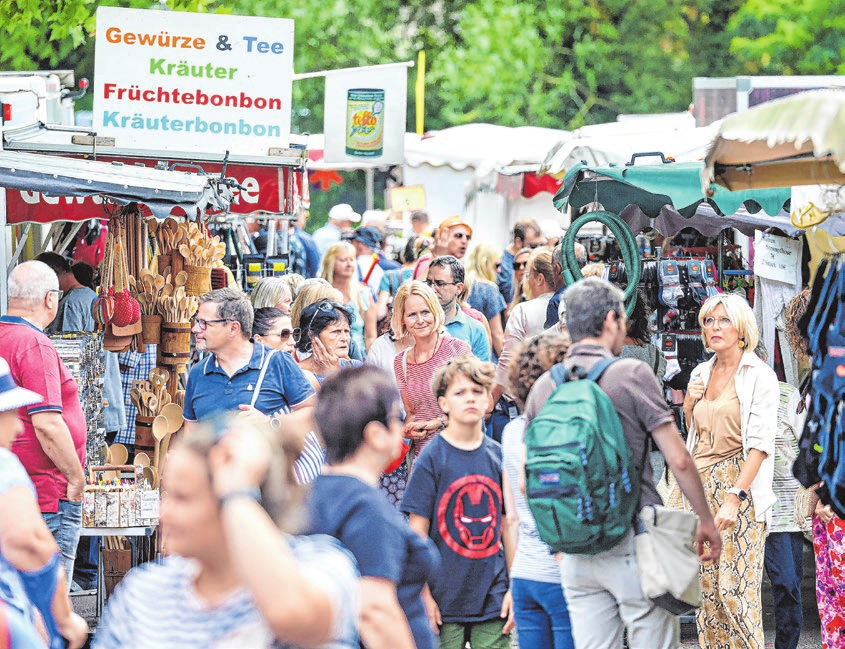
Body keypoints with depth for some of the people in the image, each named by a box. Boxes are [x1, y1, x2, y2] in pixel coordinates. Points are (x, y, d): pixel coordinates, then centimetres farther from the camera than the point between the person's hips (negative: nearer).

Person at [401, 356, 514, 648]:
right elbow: (417, 531, -5)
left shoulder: (498, 456, 6)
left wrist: (514, 589, 6)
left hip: (493, 601, 3)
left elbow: (508, 525, 10)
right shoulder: (431, 459, -5)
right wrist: (424, 596, -9)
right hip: (446, 602, -3)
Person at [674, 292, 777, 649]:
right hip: (700, 486, 6)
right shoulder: (701, 373, 15)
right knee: (706, 586, 3)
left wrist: (734, 498, -21)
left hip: (738, 485, -6)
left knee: (735, 589, -11)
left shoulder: (760, 376, -5)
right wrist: (688, 406, 6)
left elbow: (759, 443, -12)